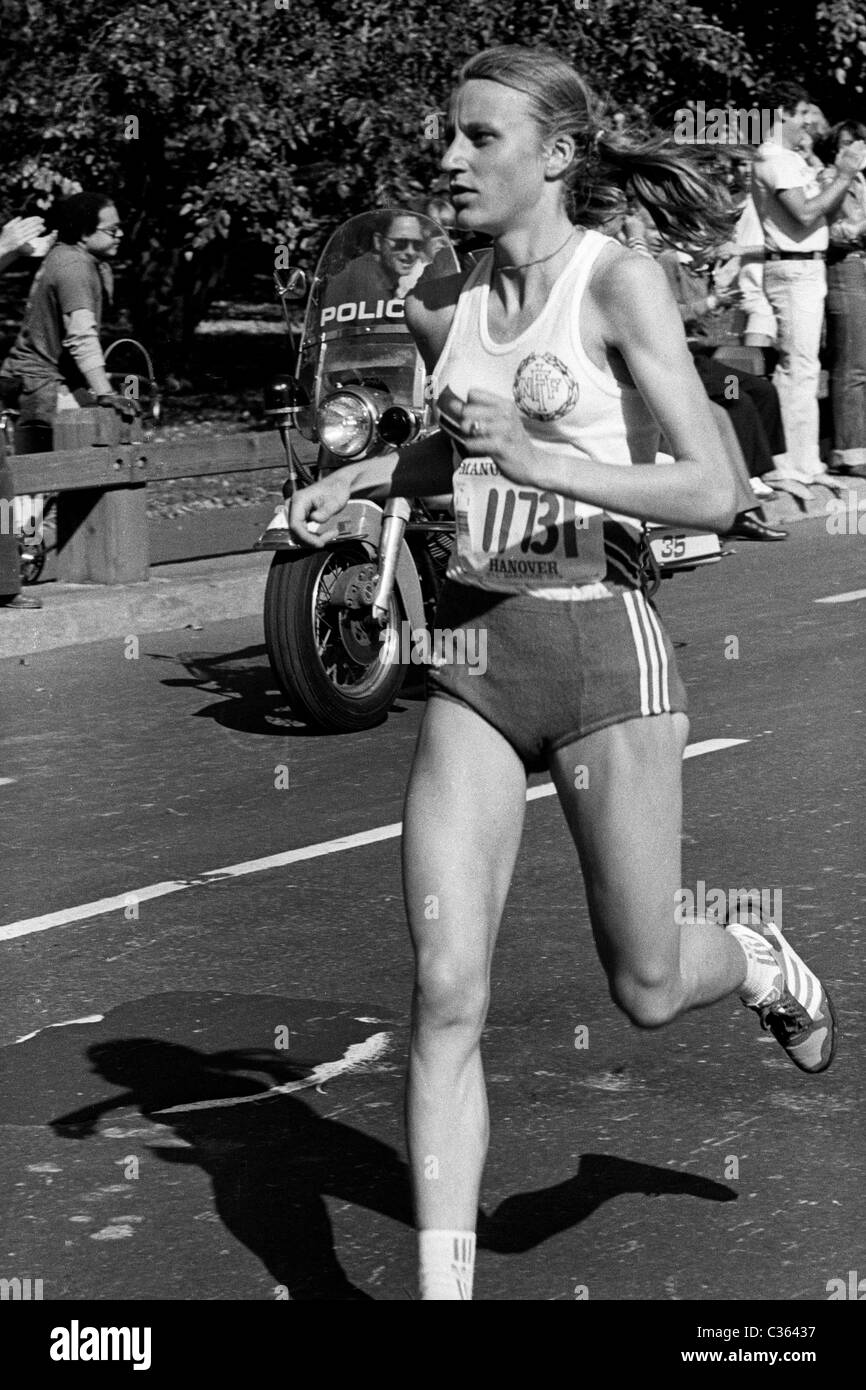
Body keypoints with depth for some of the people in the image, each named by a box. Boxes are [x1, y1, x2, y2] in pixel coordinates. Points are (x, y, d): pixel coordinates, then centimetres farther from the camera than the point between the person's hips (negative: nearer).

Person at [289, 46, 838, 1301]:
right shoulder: (449, 311, 7)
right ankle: (445, 1286, 0)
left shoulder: (619, 281, -10)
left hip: (601, 644, -4)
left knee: (648, 990, 10)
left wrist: (538, 460, -25)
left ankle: (765, 963, 45)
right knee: (447, 993, -6)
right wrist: (361, 476, 9)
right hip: (473, 647, 5)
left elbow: (712, 494, -16)